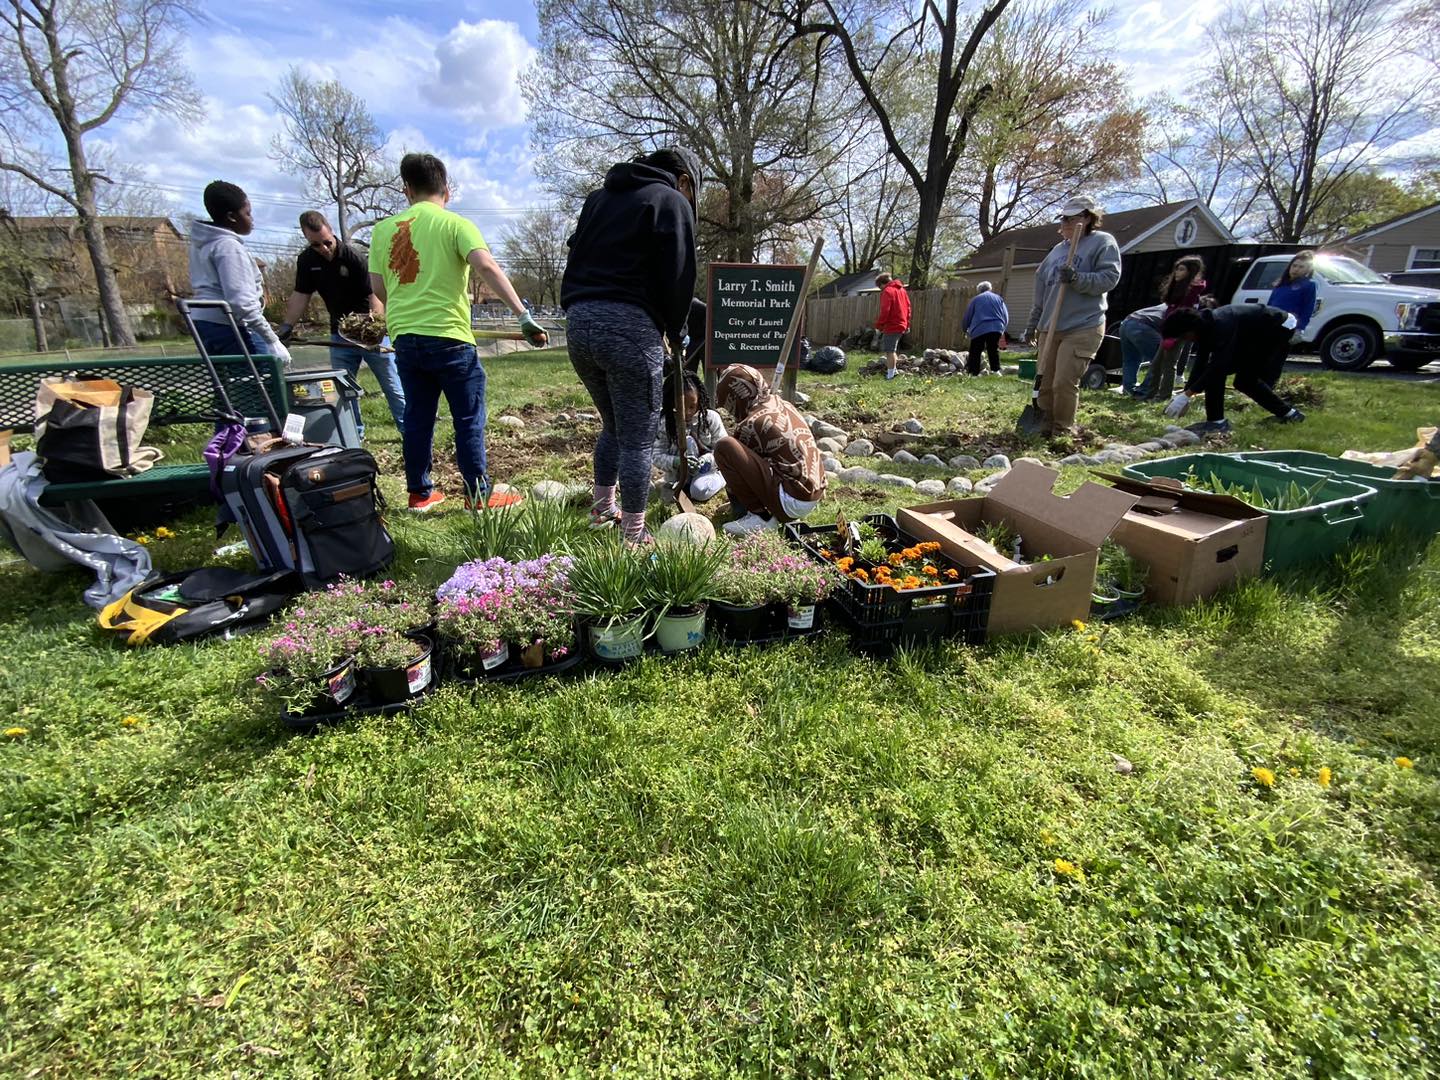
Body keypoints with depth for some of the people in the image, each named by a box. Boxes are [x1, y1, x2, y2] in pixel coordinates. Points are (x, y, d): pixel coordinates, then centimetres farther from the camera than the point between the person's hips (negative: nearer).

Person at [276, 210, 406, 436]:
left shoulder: (353, 257, -16)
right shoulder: (306, 261, -1)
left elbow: (373, 295, -20)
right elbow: (300, 295, 3)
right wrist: (286, 327, -6)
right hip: (340, 335, 5)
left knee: (393, 386, 0)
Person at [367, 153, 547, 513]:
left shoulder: (384, 229, 10)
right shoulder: (455, 224, -4)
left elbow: (377, 287, 14)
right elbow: (487, 267, -20)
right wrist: (523, 313, -23)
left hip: (404, 339, 5)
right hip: (449, 337, -5)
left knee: (417, 417, 14)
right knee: (469, 420, 4)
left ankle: (419, 492, 21)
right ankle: (478, 496, 7)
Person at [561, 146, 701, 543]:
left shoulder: (598, 197, 24)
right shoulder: (672, 201, 3)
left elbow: (576, 260, 22)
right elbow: (678, 279, -4)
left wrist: (579, 311, 19)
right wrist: (675, 332, 9)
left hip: (579, 321, 7)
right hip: (630, 326, -7)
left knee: (613, 426, 22)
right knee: (638, 438, -1)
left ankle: (602, 511, 31)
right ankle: (633, 536, 5)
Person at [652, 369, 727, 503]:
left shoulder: (711, 418, -11)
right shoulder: (665, 423, -11)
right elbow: (656, 456, -15)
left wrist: (708, 459, -32)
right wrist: (677, 462, -35)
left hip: (707, 470, 0)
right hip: (677, 475, 0)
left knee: (700, 491, -34)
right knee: (687, 441, -27)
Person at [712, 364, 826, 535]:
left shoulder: (751, 424, -12)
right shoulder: (782, 404, 12)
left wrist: (733, 499, 23)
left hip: (792, 502, -9)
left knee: (724, 446, -14)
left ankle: (760, 516, -7)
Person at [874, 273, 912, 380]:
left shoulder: (887, 291, -11)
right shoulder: (902, 289, 16)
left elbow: (885, 311, -19)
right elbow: (908, 307, 17)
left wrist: (879, 325, -11)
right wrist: (907, 324, 20)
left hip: (891, 326, -9)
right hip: (901, 325, 9)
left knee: (889, 350, -5)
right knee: (893, 349, 20)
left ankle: (890, 374, -6)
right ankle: (894, 369, 24)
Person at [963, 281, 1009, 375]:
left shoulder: (976, 299, 12)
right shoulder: (998, 298, 17)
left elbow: (967, 316, 14)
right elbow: (1006, 316, 15)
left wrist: (966, 329, 29)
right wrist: (1002, 328, 27)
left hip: (979, 329, -3)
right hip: (996, 328, 3)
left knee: (975, 352, 2)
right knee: (994, 350, 16)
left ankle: (973, 372, -4)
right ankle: (995, 370, 12)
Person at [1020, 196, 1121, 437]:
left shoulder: (1103, 242, 1)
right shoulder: (1057, 249, 20)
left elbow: (1110, 278, -10)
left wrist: (1077, 279, -23)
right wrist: (1033, 323, 23)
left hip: (1083, 328, -7)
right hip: (1051, 328, 7)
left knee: (1065, 383, -13)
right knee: (1044, 382, 5)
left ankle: (1062, 434, -2)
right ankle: (1043, 430, 15)